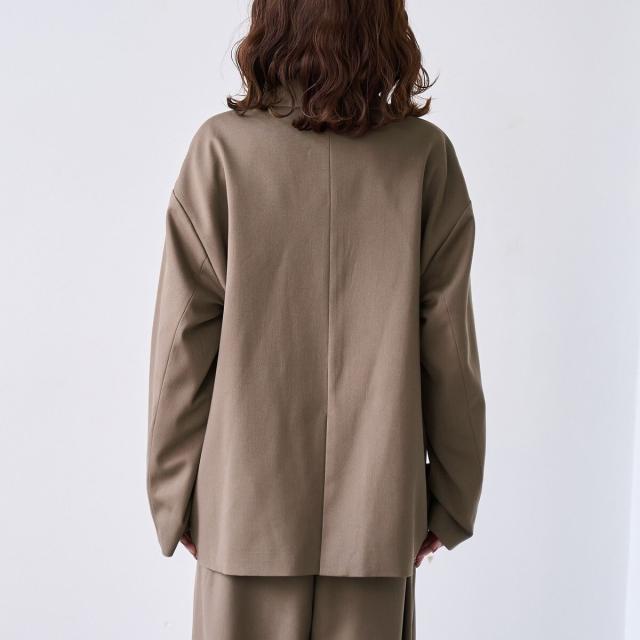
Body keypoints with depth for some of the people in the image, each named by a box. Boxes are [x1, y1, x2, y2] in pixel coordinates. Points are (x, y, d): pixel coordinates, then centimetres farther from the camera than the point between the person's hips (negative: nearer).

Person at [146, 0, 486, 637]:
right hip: (377, 514, 1)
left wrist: (174, 495, 6)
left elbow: (183, 344, -6)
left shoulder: (222, 148, -8)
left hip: (248, 513, 0)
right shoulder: (426, 155, -6)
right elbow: (449, 350, -4)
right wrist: (450, 498, 8)